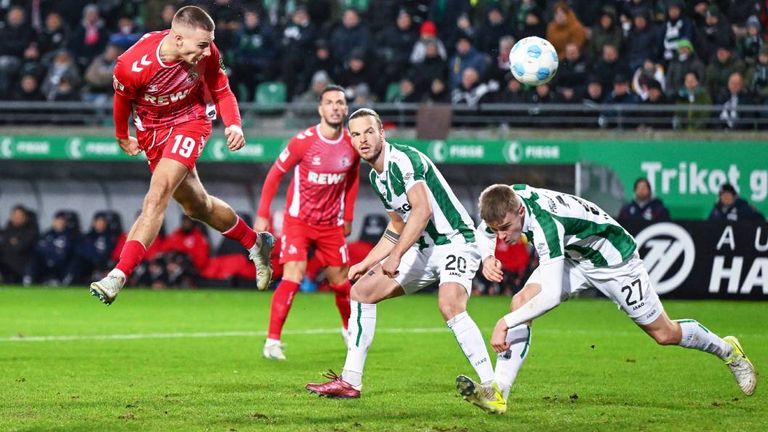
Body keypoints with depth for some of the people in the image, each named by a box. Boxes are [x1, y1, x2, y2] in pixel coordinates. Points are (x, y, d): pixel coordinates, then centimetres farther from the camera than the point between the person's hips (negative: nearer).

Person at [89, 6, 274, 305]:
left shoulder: (207, 54, -22)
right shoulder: (133, 65, -28)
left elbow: (221, 91, -3)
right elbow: (122, 99, -5)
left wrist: (233, 124, -20)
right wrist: (122, 137, 10)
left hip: (189, 121, -2)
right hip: (152, 131, 2)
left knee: (157, 196, -21)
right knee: (196, 206, 14)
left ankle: (119, 276, -25)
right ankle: (256, 243, 38)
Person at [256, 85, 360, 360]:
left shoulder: (352, 144, -4)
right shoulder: (304, 141, -16)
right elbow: (275, 174, -7)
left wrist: (348, 217, 15)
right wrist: (262, 215, -9)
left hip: (331, 224, 4)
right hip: (298, 220, -4)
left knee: (341, 281, 11)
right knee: (293, 276, -19)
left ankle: (350, 329, 39)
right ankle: (272, 341, -15)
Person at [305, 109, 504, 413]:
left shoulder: (403, 160, -17)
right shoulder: (377, 177, 12)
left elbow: (422, 210, -30)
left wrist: (396, 256, -31)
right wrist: (366, 263, 23)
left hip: (455, 242, -10)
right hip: (424, 248, 10)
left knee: (450, 306, -35)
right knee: (361, 290, 9)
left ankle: (492, 390, -34)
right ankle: (350, 382, 15)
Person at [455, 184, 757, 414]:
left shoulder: (545, 223, -43)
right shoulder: (509, 198, -21)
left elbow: (551, 295, -48)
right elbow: (483, 231, 2)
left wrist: (505, 323, -46)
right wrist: (488, 257, -20)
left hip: (613, 259, -7)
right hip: (573, 258, 7)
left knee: (664, 334, 8)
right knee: (521, 302, -17)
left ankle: (727, 350, 36)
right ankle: (498, 392, -20)